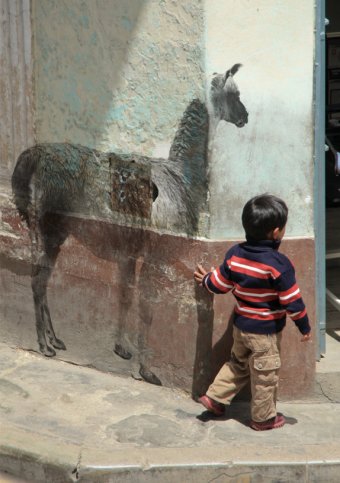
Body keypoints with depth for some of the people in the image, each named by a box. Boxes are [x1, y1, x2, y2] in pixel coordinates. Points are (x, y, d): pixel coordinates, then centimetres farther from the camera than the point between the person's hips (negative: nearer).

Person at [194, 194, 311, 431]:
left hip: (241, 325, 6)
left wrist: (206, 280, 27)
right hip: (267, 331, -6)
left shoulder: (235, 254, -6)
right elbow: (291, 301, -18)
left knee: (238, 363, 27)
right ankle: (264, 418, 22)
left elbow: (219, 284, 4)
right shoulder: (279, 264, -23)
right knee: (265, 375, 10)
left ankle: (215, 397, 28)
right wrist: (305, 327, -5)